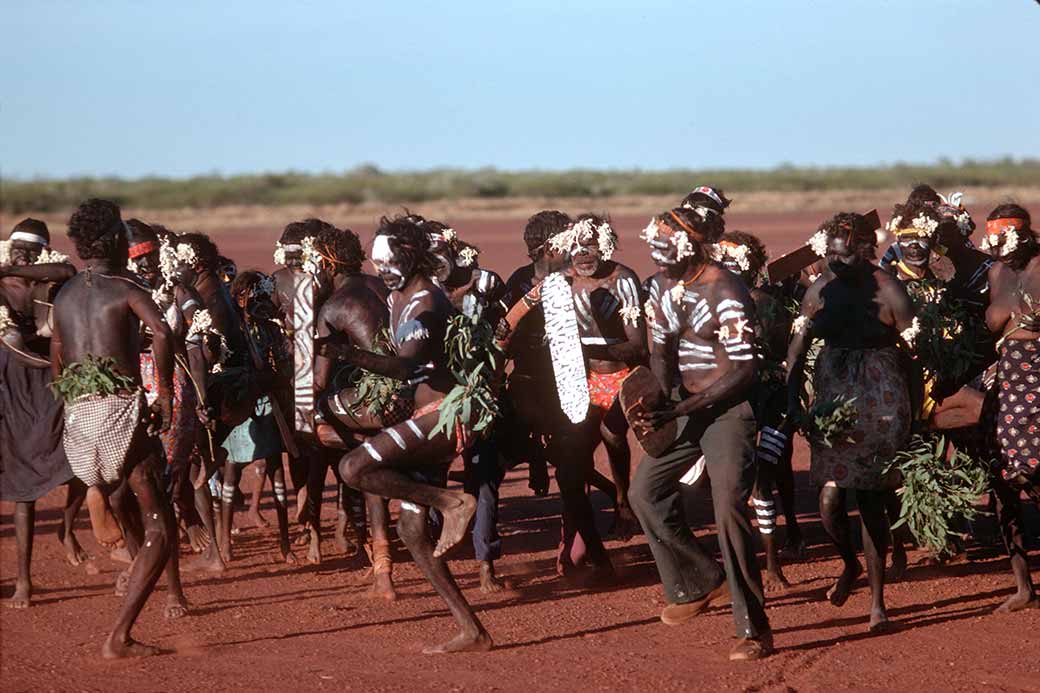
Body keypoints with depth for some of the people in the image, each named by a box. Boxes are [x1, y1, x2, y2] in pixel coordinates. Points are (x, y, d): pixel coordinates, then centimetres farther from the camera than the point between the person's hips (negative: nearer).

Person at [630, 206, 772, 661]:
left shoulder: (724, 292, -20)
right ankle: (700, 583, 24)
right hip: (686, 404, 9)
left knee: (729, 508, -17)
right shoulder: (662, 286, 5)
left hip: (729, 407, -9)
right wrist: (657, 402, -10)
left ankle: (753, 628, -12)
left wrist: (678, 411, -24)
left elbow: (743, 372, -21)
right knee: (645, 491, 9)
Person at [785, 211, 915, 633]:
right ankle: (850, 565, 26)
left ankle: (877, 599, 11)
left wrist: (915, 410, -9)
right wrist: (792, 404, 1)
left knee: (871, 502, 0)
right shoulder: (820, 291, 2)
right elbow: (796, 352, 8)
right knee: (830, 497, -6)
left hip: (880, 404, -3)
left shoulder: (888, 291, -9)